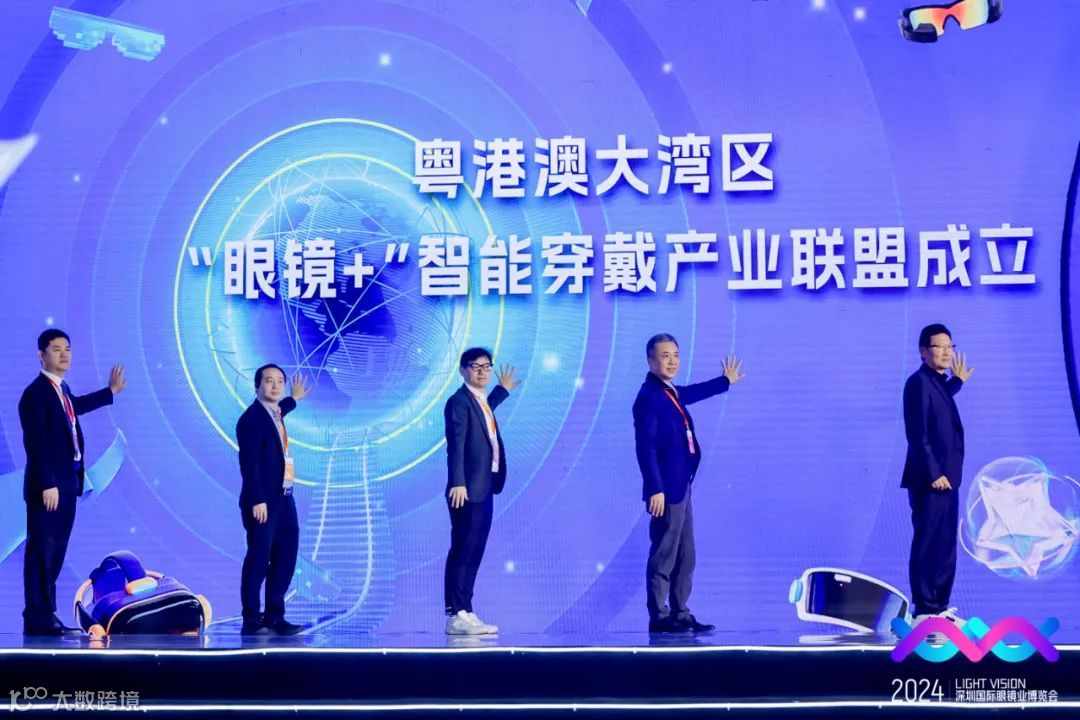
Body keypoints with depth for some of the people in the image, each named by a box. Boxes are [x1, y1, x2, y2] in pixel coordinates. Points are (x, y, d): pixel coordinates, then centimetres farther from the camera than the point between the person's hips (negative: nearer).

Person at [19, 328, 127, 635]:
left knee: (54, 553, 11)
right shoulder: (35, 393, -13)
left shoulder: (62, 389, 14)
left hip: (66, 484, 9)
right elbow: (35, 443, -18)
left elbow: (74, 407, 38)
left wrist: (110, 391, 46)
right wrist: (47, 484, -22)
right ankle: (38, 619, -3)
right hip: (48, 486, -9)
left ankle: (46, 616, 17)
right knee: (42, 552, -6)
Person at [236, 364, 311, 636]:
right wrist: (257, 500, -23)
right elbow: (249, 462, -18)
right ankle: (251, 622, 1)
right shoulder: (251, 418, -12)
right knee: (258, 560, -5)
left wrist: (294, 399, 49)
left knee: (284, 560, 11)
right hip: (263, 502, -9)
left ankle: (275, 618, 18)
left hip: (284, 500, 9)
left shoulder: (274, 413, 14)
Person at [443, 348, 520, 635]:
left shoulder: (480, 402, 18)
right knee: (462, 552, -9)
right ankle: (456, 615, -8)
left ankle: (464, 612, 15)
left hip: (484, 489, 9)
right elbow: (455, 445, -18)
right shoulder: (459, 401, -9)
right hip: (467, 490, -9)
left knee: (473, 553, 11)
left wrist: (503, 390, 49)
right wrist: (458, 483, -26)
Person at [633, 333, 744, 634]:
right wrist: (655, 489, -24)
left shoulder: (671, 393, 12)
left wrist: (726, 381, 48)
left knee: (685, 556, 14)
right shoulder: (648, 398, -16)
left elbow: (693, 393, 36)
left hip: (681, 488, 10)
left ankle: (680, 614, 21)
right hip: (666, 491, -10)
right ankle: (659, 618, 4)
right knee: (663, 556, -3)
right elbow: (646, 448, -20)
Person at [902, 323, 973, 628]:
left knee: (945, 546, 13)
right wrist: (933, 474, -21)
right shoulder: (918, 382, -13)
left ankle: (939, 606, 20)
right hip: (930, 480, -10)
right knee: (927, 544, -4)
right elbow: (918, 434, -18)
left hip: (946, 479, 10)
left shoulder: (938, 383, 15)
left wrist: (957, 382, 35)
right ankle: (924, 611, 1)